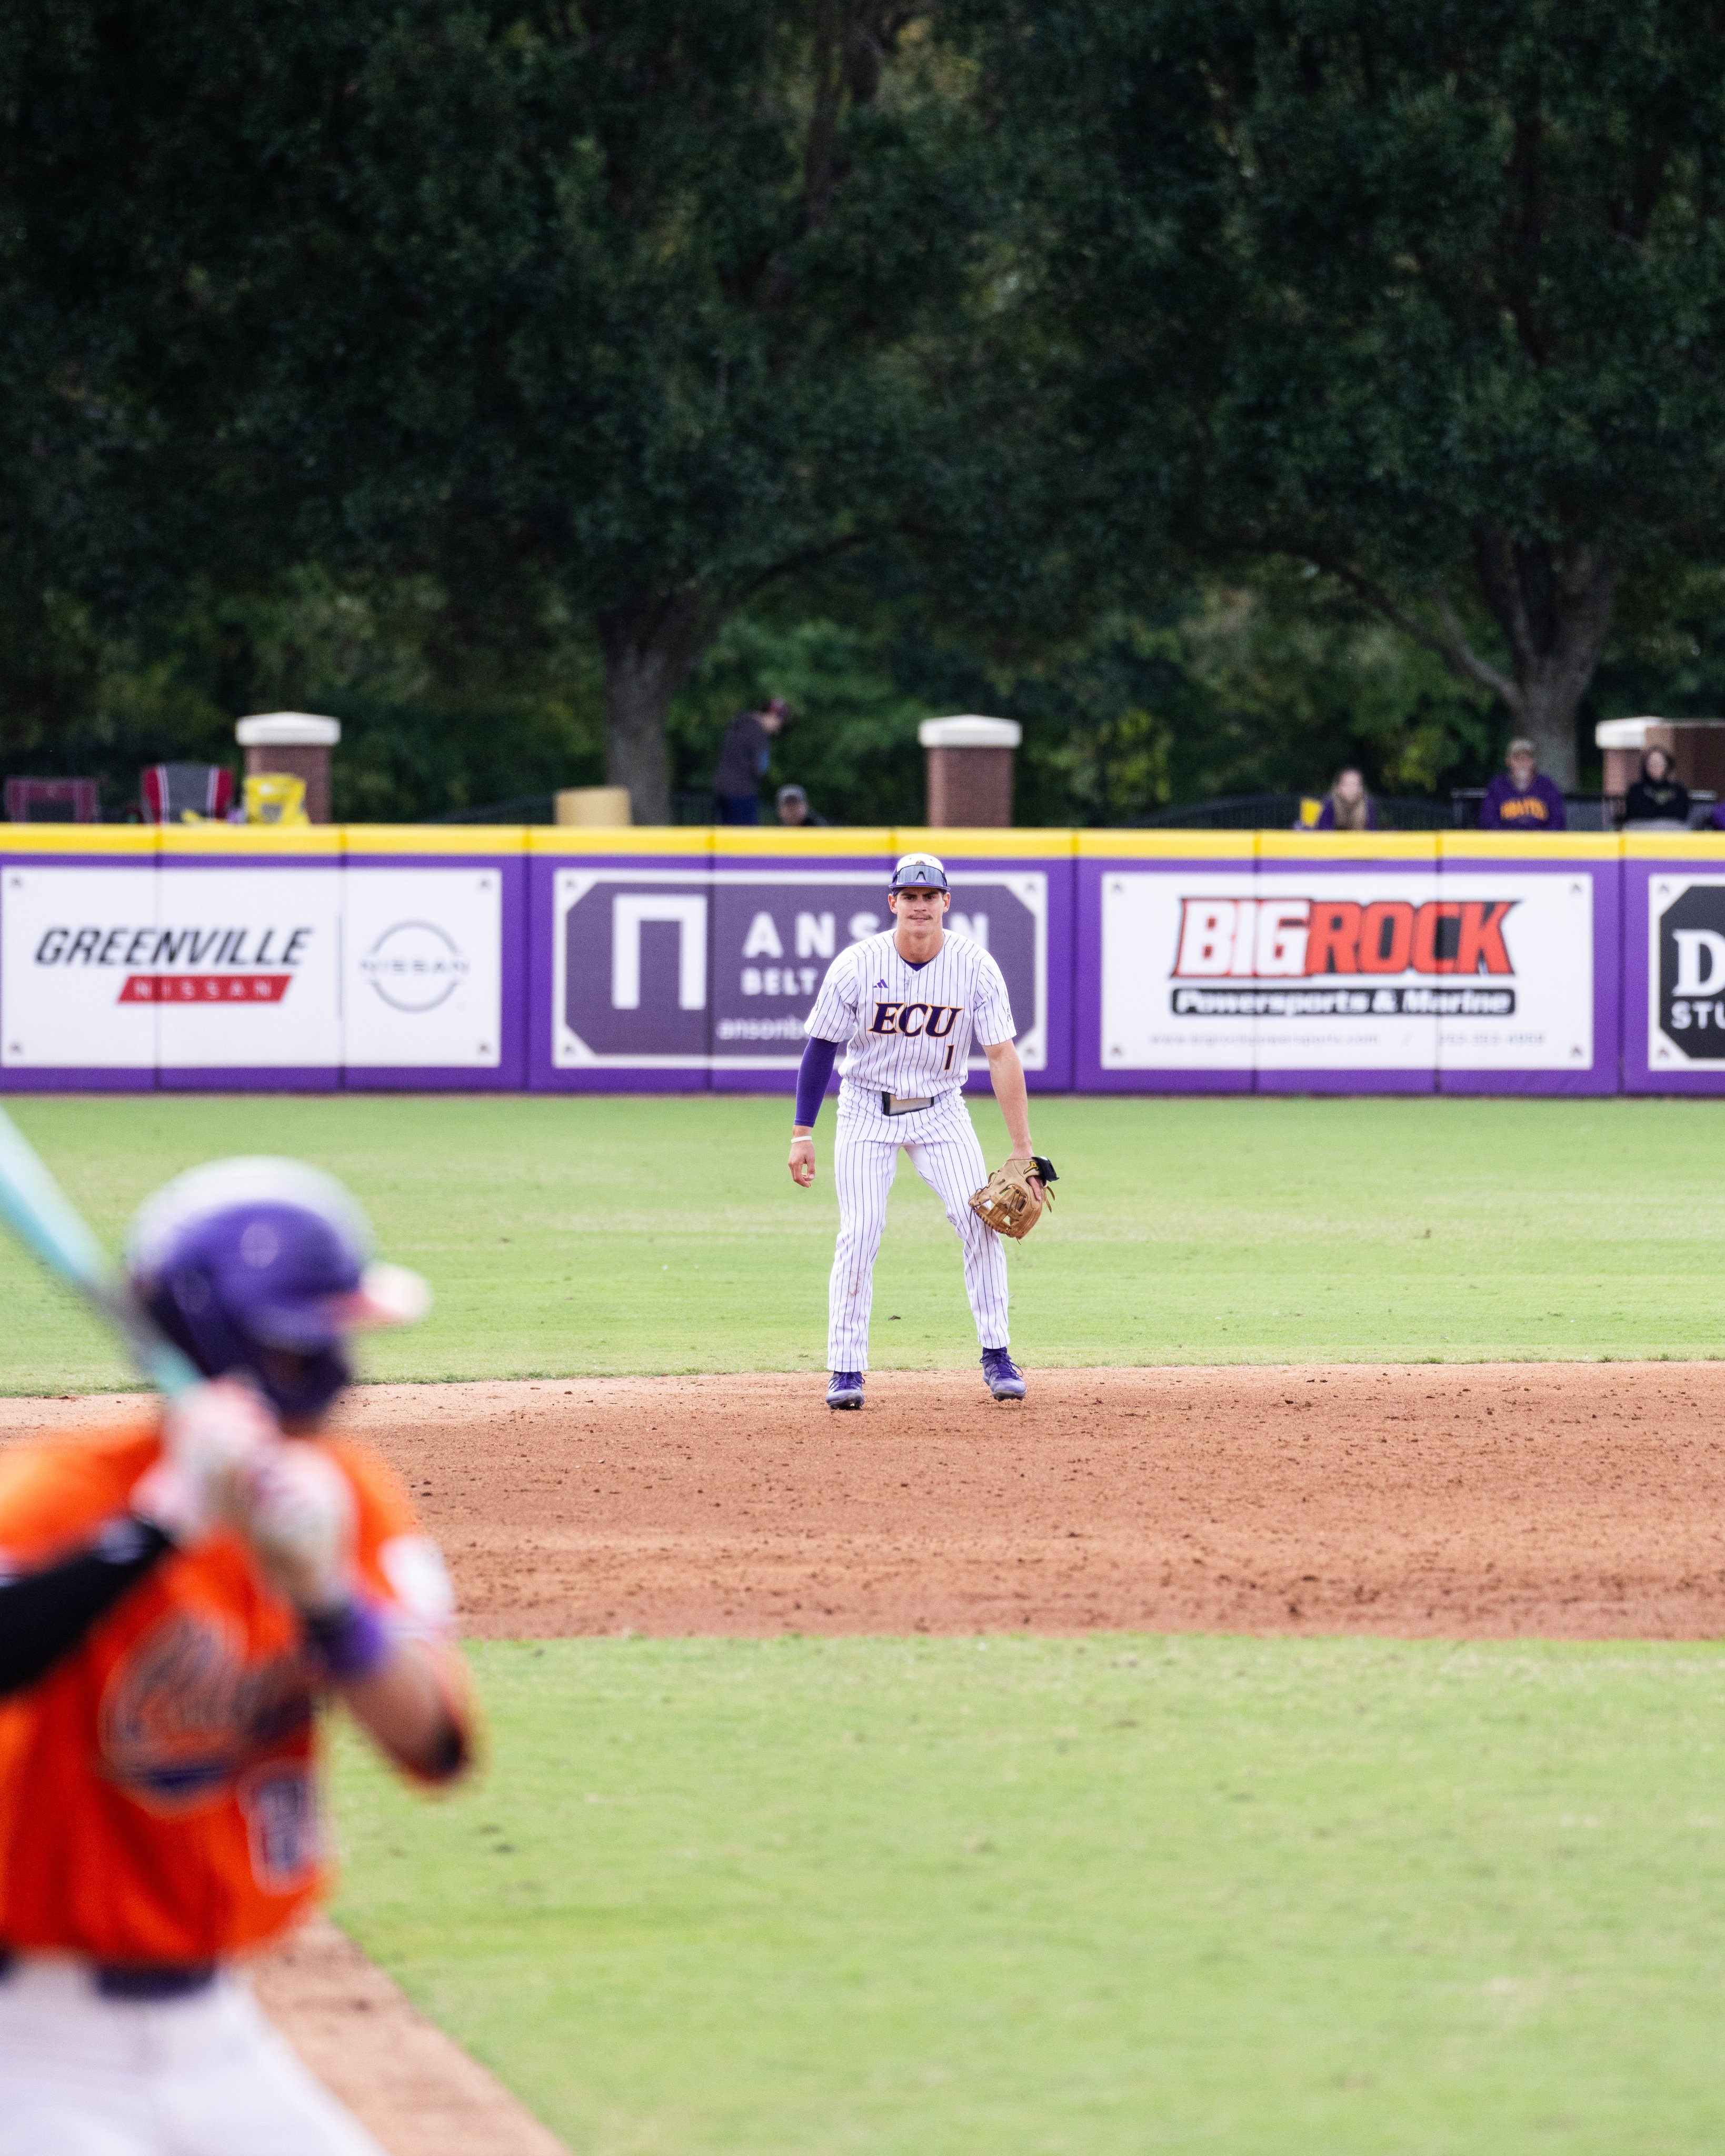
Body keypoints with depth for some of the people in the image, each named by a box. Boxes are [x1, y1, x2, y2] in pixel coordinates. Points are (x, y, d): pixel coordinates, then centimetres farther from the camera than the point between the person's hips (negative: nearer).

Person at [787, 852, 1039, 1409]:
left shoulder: (975, 967, -13)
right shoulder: (857, 965, -15)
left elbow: (1002, 1056, -12)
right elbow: (821, 1046, -6)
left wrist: (1023, 1150, -16)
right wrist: (802, 1133, -9)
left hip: (940, 1112, 1)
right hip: (867, 1112, -1)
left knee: (981, 1222, -12)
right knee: (859, 1234, -11)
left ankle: (996, 1355, 0)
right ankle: (846, 1371, -3)